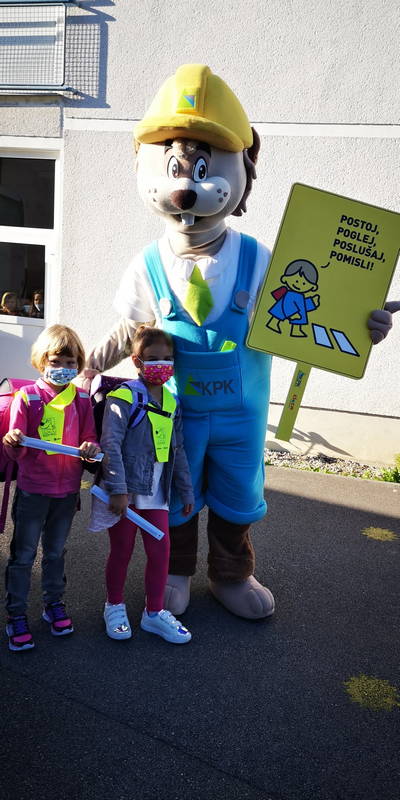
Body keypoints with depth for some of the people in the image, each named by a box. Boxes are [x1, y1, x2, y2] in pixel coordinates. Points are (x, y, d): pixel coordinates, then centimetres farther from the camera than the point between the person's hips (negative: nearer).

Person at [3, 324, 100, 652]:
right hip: (32, 490, -3)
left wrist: (91, 448, -19)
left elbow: (89, 438, 4)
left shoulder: (82, 399, 1)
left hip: (67, 490, 3)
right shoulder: (27, 397, -10)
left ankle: (54, 604, 36)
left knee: (56, 552, 19)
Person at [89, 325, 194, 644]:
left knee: (161, 549, 8)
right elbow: (111, 445, -18)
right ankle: (115, 606, 32)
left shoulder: (172, 402, 8)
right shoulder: (124, 396, -12)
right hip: (125, 490, -5)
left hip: (157, 492, 6)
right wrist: (118, 490, -22)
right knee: (122, 550, 9)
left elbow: (178, 451, 15)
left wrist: (187, 491, 16)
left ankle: (154, 612, 26)